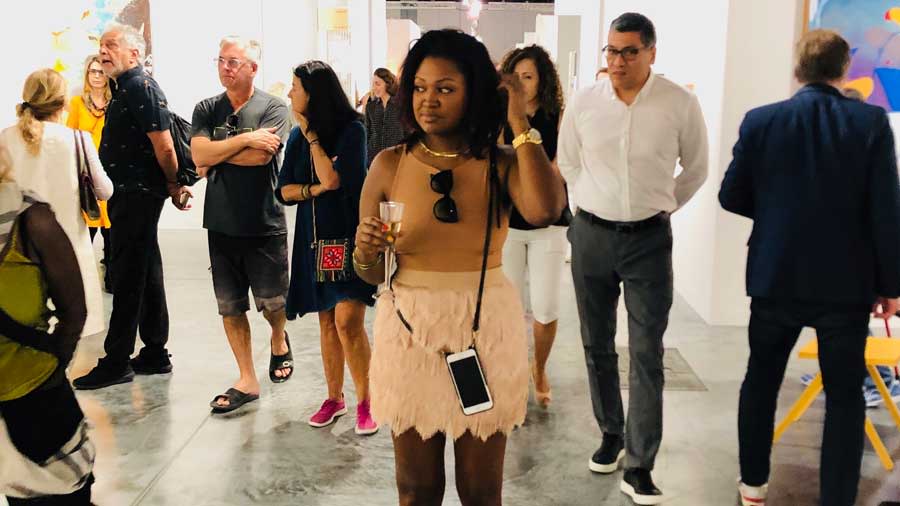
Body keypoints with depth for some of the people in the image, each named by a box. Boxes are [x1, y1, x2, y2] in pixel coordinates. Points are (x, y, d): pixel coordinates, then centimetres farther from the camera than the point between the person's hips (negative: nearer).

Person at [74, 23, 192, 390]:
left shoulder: (141, 86, -14)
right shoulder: (122, 89, 17)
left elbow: (164, 146, -19)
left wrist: (175, 187, -9)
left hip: (137, 195, -10)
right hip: (129, 195, 10)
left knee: (128, 279, -4)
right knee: (146, 276, 13)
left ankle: (117, 361, 4)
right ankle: (155, 355, 21)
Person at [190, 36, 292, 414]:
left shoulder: (273, 108, -5)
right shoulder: (207, 109, 7)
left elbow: (260, 156, -19)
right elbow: (199, 156, -8)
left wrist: (216, 151, -8)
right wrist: (245, 139, -14)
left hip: (265, 225, -3)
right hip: (221, 224, 4)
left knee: (271, 303, 6)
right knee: (230, 307, 7)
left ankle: (278, 340, 41)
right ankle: (247, 381, 19)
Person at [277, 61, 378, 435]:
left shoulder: (352, 129, -10)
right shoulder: (297, 136, 6)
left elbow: (333, 177, -19)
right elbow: (284, 190, 6)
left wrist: (312, 133, -11)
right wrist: (315, 189, -13)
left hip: (349, 237, -5)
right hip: (313, 239, 6)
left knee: (348, 321, -13)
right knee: (326, 322, 11)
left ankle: (365, 403, 1)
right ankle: (334, 398, 24)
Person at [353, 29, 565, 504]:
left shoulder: (501, 164, -4)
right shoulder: (389, 165, -2)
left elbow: (543, 211, -27)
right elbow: (369, 273, 5)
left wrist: (521, 125, -17)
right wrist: (365, 251, -19)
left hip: (486, 327, 0)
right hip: (409, 328, 1)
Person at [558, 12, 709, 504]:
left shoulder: (680, 104, -8)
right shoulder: (583, 102, -3)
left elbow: (696, 168, 8)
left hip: (649, 240, -2)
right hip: (590, 235, 2)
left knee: (647, 353, -2)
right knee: (597, 345, 11)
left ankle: (639, 467, 5)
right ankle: (611, 434, 30)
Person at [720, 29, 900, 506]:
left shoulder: (760, 121, -6)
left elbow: (731, 196, -1)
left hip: (776, 277, 2)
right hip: (846, 282, -1)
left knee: (760, 380, 18)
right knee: (845, 395, 11)